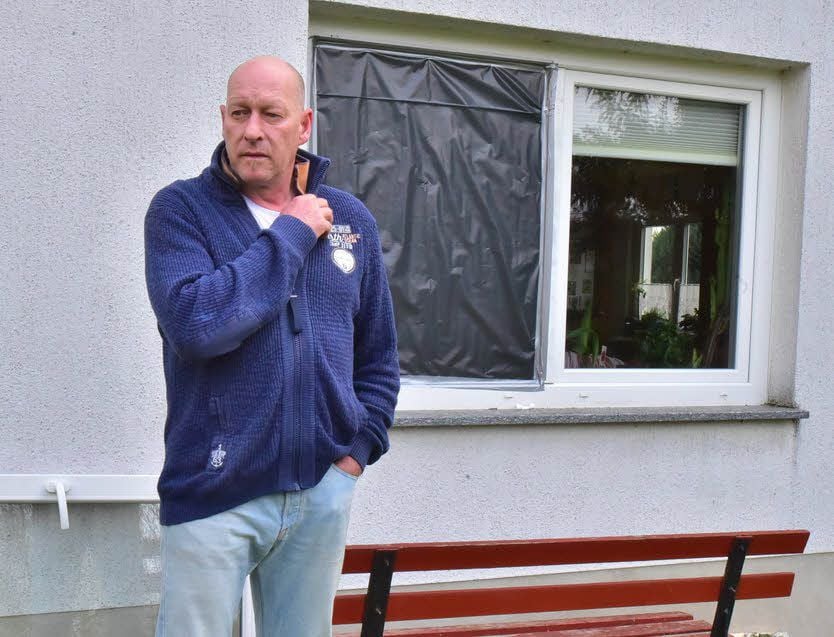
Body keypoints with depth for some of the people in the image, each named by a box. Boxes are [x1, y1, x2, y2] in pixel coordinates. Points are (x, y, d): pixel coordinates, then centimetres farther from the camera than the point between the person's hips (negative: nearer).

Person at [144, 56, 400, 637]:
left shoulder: (351, 219, 5)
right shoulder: (181, 209, -6)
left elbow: (379, 355, 13)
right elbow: (197, 322, -25)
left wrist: (360, 445, 2)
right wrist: (293, 233, -16)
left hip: (325, 490, 4)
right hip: (212, 495, -3)